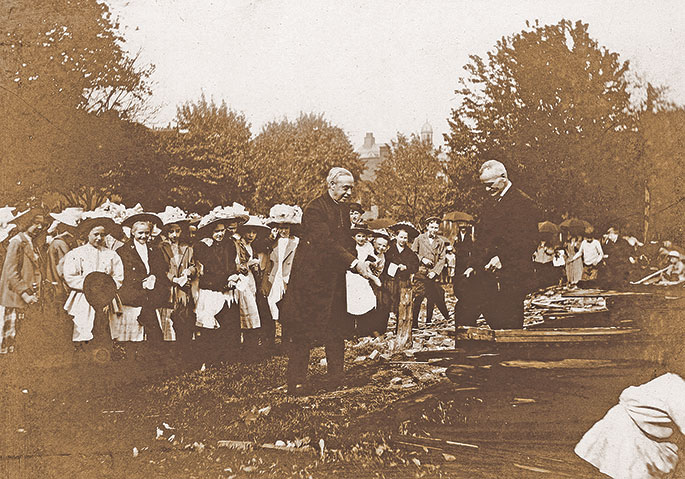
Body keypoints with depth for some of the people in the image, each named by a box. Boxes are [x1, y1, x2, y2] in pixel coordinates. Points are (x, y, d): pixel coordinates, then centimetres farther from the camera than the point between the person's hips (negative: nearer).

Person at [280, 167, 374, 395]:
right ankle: (296, 382, 5)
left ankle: (336, 376, 18)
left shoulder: (344, 209, 12)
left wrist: (358, 263, -4)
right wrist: (354, 263, -30)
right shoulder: (315, 209, -15)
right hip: (310, 276, -8)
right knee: (302, 331, -1)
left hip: (334, 278, 8)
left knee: (336, 329, 10)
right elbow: (326, 243, -25)